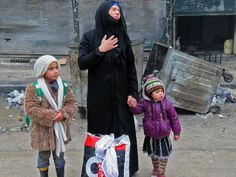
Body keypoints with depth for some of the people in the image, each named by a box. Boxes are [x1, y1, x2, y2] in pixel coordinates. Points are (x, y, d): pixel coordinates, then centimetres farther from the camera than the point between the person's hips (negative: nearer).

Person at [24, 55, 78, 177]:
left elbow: (72, 103, 0)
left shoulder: (63, 86, 0)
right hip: (43, 130, -3)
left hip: (60, 128, 4)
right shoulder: (33, 88, -14)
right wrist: (51, 115, -24)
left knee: (59, 156, 18)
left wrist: (64, 113, -20)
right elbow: (30, 110, -18)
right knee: (44, 157, 14)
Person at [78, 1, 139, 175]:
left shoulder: (123, 37, 4)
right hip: (99, 95, -2)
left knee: (123, 131, 5)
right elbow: (82, 63, -9)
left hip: (120, 94, 2)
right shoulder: (90, 37, -1)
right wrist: (100, 50, -16)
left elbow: (131, 68, 4)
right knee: (101, 132, 4)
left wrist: (133, 93, -2)